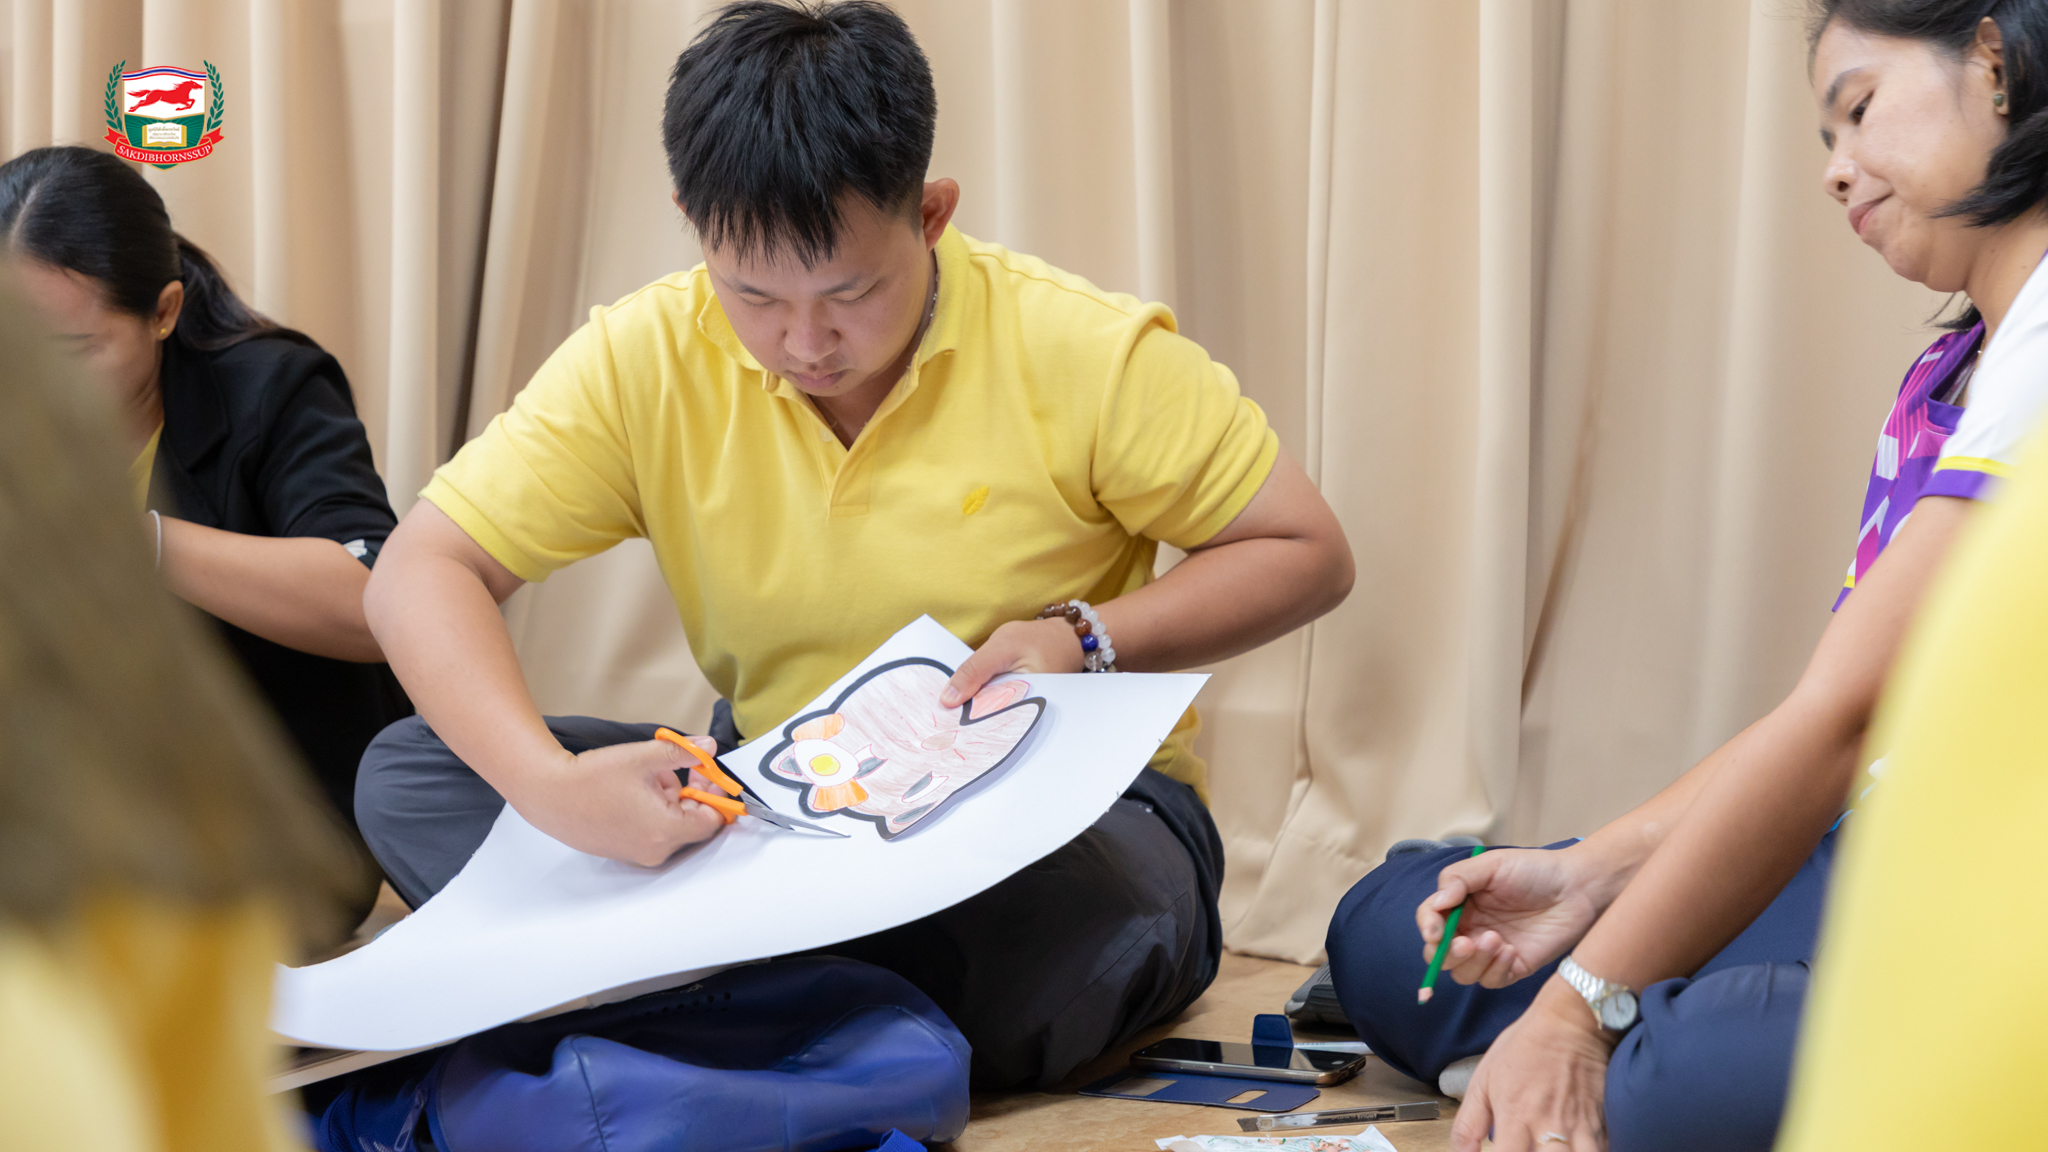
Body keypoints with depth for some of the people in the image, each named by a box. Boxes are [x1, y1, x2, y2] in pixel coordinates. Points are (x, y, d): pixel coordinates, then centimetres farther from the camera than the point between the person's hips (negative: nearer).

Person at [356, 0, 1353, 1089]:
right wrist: (547, 784, -31)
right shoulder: (645, 361, -8)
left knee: (1086, 927, -41)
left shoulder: (1086, 354, -13)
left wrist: (1087, 642, -19)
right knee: (405, 779, -16)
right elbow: (419, 573, -12)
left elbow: (1307, 553, -3)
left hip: (1060, 807, -3)